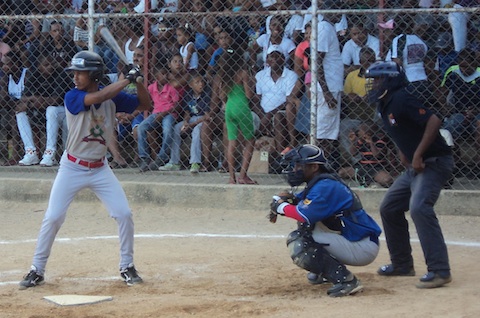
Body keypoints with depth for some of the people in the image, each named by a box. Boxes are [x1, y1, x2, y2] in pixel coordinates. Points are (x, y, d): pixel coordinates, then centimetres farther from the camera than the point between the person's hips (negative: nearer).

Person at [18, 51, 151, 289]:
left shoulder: (113, 97, -2)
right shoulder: (72, 97, -15)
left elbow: (145, 105, 3)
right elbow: (98, 97, -33)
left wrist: (139, 83, -15)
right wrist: (127, 79, -28)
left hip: (100, 169, 3)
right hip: (72, 168, -3)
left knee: (124, 214, -3)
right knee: (53, 218, -7)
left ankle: (127, 267, 13)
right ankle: (37, 271, 5)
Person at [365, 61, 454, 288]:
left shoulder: (401, 100, -18)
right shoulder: (384, 105, 11)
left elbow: (434, 121, -27)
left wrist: (417, 155, -26)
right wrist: (405, 157, 11)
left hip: (434, 161, -11)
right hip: (414, 166, 11)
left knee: (419, 207, -27)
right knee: (389, 208, 15)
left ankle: (439, 271, -27)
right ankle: (402, 264, 26)